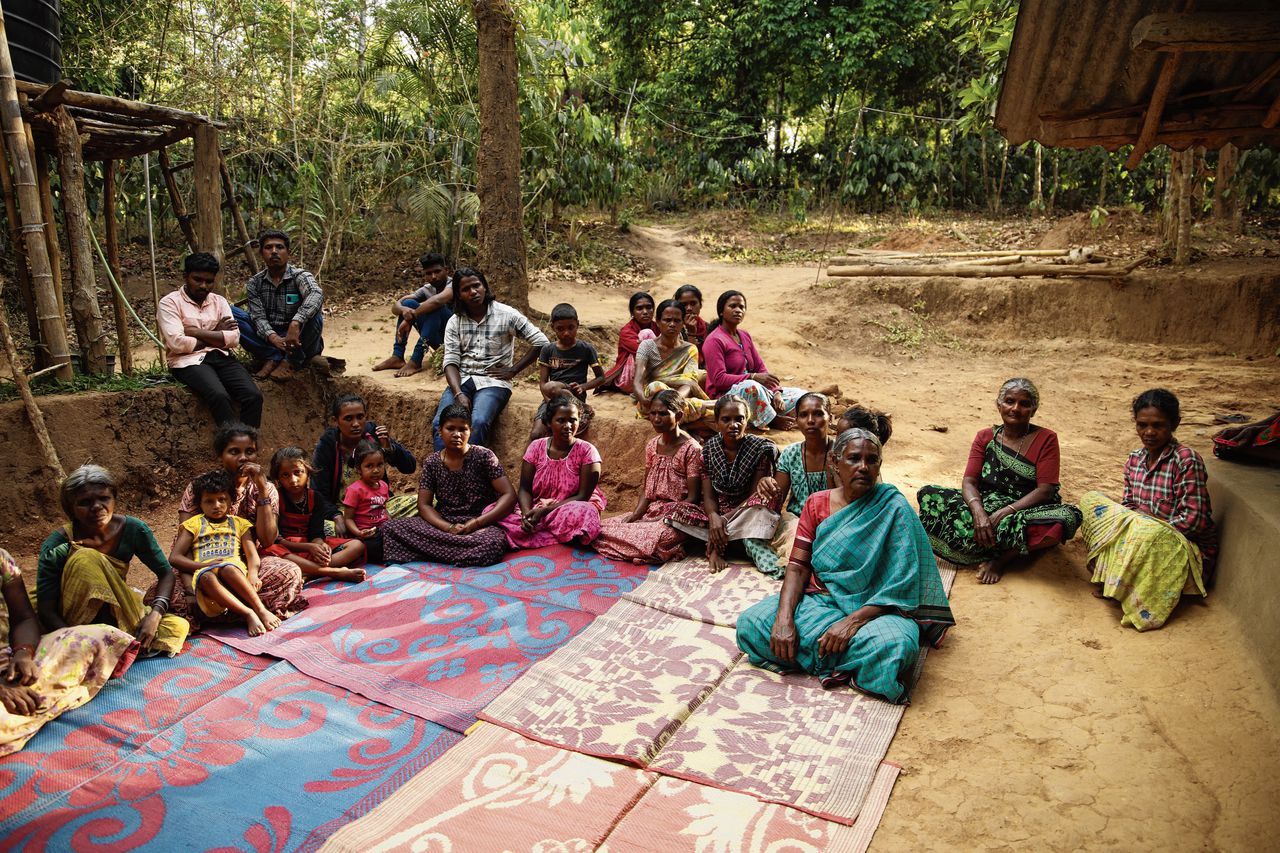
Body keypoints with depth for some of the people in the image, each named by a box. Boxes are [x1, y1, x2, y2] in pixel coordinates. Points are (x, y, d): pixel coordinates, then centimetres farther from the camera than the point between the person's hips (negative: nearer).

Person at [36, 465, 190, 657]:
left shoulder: (132, 529, -13)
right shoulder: (58, 544, -20)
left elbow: (166, 573, -5)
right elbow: (46, 611, -21)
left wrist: (155, 614, -22)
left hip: (115, 611, 3)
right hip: (73, 617, -2)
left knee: (178, 627, -19)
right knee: (86, 559, -32)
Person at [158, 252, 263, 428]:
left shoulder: (219, 301, 17)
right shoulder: (169, 302, 3)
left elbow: (233, 338, 2)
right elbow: (177, 343, -12)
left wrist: (195, 331, -6)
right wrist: (216, 336, -1)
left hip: (221, 357, 4)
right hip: (189, 361, -4)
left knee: (253, 395, -24)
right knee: (220, 396, -35)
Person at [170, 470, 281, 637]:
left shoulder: (239, 523, 25)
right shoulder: (194, 523, 21)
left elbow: (252, 554, 11)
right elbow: (174, 558, 10)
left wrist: (253, 574, -12)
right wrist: (206, 565, -8)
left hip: (235, 571, 0)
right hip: (204, 572, 0)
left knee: (227, 568, -38)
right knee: (207, 577, -38)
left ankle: (261, 610, -37)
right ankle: (248, 614, -41)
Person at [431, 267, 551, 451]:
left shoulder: (506, 315, 0)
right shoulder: (455, 322, 10)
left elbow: (541, 342, -1)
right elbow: (451, 361, 2)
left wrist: (513, 370, -3)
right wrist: (459, 394, -15)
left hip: (493, 382, -3)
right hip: (461, 380, 3)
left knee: (478, 422, -34)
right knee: (440, 423, -25)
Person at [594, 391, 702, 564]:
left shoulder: (691, 449, -9)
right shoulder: (652, 446, 10)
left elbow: (692, 498, -11)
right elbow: (647, 491, 10)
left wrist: (660, 519, -19)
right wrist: (633, 516, -8)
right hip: (651, 510, 6)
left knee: (661, 536, -39)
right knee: (604, 526, -14)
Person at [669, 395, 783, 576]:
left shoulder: (760, 449, -10)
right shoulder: (709, 449, -2)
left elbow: (756, 495, -14)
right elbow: (708, 495, -5)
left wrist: (725, 519, -25)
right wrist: (713, 517, -28)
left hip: (747, 514, -3)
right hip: (718, 512, 3)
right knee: (680, 512, -26)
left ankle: (716, 546, -25)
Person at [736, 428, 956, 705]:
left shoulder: (894, 508, -6)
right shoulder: (816, 503, 6)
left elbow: (901, 585, -12)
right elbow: (797, 567, -1)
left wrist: (852, 621, -25)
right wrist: (784, 618, -20)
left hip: (873, 607, -4)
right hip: (818, 599, 4)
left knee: (894, 645, -39)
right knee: (750, 624, -21)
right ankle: (851, 662, -13)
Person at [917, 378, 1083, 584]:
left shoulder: (1046, 439, 0)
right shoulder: (985, 437, 8)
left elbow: (1045, 490, -10)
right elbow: (969, 481, -3)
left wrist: (1005, 512, -23)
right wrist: (979, 513, -24)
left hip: (1025, 512, -2)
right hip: (985, 506, 2)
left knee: (1067, 517, -35)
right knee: (928, 495, -17)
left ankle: (1001, 559, -21)